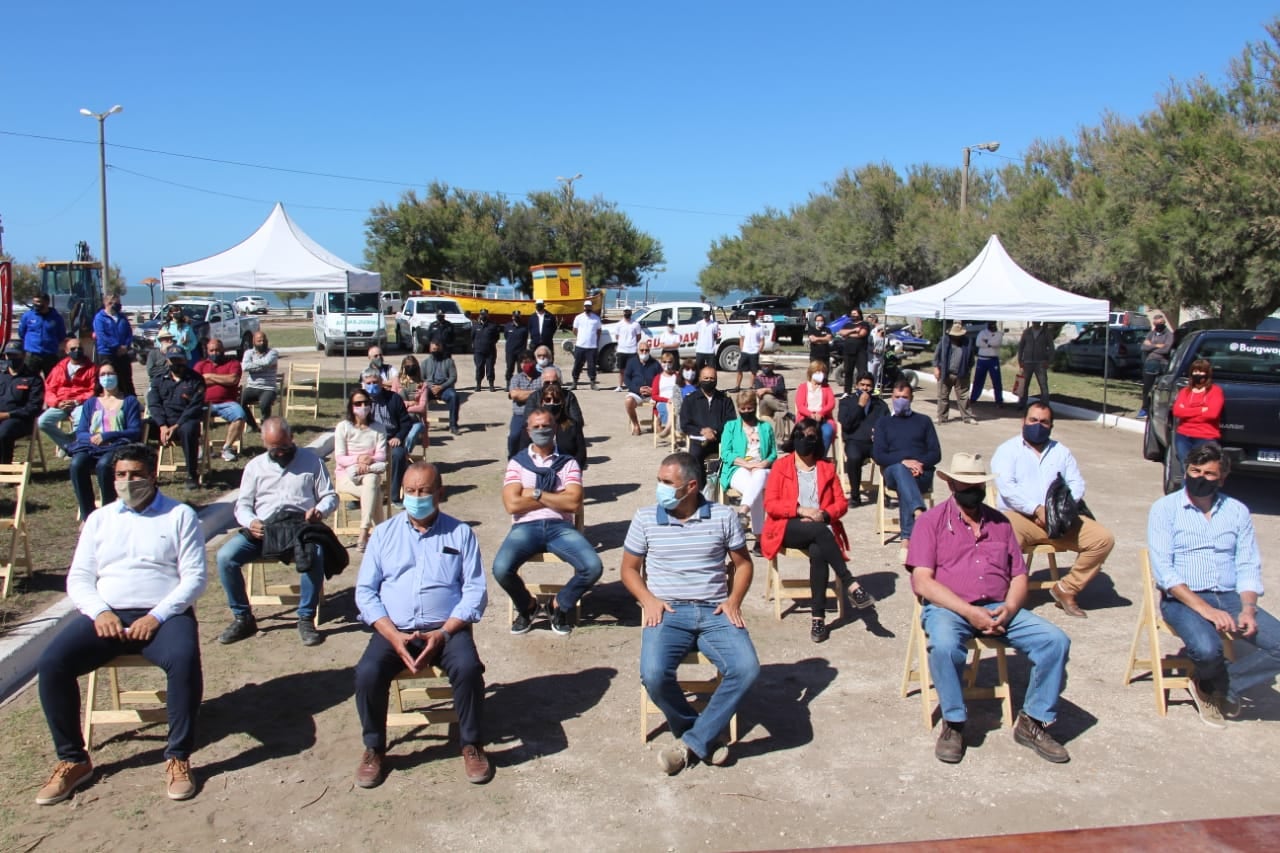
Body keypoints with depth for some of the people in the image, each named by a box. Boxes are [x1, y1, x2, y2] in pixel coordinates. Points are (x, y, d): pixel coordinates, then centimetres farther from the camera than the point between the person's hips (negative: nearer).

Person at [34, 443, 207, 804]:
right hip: (107, 615, 4)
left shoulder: (180, 515, 5)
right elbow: (78, 578, 12)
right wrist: (99, 612, -8)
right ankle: (73, 760, -6)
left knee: (185, 659, -35)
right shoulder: (100, 518, 16)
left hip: (164, 615, -3)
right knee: (52, 663, -22)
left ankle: (178, 757, -19)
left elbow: (195, 576, -2)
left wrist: (157, 616, -15)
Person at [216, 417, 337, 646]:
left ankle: (306, 618, -21)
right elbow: (242, 505, 13)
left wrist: (319, 510, -15)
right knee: (225, 556, -23)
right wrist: (250, 522, -11)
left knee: (315, 554, -36)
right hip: (261, 529, 3)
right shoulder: (255, 466, 16)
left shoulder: (311, 460, 10)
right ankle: (242, 618, -6)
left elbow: (330, 496, 9)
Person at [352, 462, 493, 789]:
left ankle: (472, 745, -6)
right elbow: (365, 590, 5)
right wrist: (394, 635, -10)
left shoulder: (460, 533, 7)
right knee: (367, 672, -26)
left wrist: (443, 633, -14)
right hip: (394, 630, 2)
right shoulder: (384, 533, 11)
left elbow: (475, 591, 0)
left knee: (468, 668, -30)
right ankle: (374, 748, -1)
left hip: (447, 629, -1)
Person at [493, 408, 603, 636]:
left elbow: (574, 503, -3)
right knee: (501, 568, -30)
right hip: (526, 527, -1)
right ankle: (527, 606, 6)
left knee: (593, 567, -25)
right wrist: (557, 497, -1)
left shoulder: (568, 463, 13)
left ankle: (560, 605, 8)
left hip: (560, 526, 1)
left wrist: (536, 493, -5)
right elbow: (512, 504, -4)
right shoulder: (517, 463, 12)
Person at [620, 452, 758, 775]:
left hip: (715, 612, 1)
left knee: (747, 669, -26)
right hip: (668, 612, 0)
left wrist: (734, 600, -2)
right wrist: (648, 599, -5)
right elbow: (629, 569, 13)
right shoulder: (645, 518, 4)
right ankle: (705, 736, -3)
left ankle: (693, 741, -11)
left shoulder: (724, 516, 4)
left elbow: (742, 563, 14)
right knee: (653, 674, -29)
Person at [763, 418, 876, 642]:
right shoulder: (781, 465, 9)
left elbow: (841, 503, 12)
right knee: (819, 531, -36)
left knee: (818, 552, -34)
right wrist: (800, 510, -15)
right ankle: (851, 585, -38)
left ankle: (819, 617, -34)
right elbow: (770, 504, -1)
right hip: (789, 528, -2)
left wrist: (824, 514, -10)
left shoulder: (827, 468, 18)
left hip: (820, 529, 2)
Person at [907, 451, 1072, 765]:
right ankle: (953, 723, -13)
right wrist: (969, 612, -18)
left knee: (1056, 640, -17)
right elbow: (922, 582, -7)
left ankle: (1034, 721, -2)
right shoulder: (931, 522, 4)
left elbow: (1019, 576, 15)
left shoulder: (1000, 523, 18)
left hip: (998, 609, 4)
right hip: (949, 608, -4)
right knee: (944, 645, -37)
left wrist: (1008, 610, -8)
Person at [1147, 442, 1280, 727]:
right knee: (1207, 649, -33)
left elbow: (1249, 567, 7)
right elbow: (1163, 570, -10)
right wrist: (1205, 609, -20)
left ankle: (1215, 686, 0)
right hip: (1183, 599, -4)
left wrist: (1248, 609, -12)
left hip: (1230, 597, 4)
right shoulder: (1165, 509, -1)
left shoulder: (1237, 511, 11)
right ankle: (1224, 687, 4)